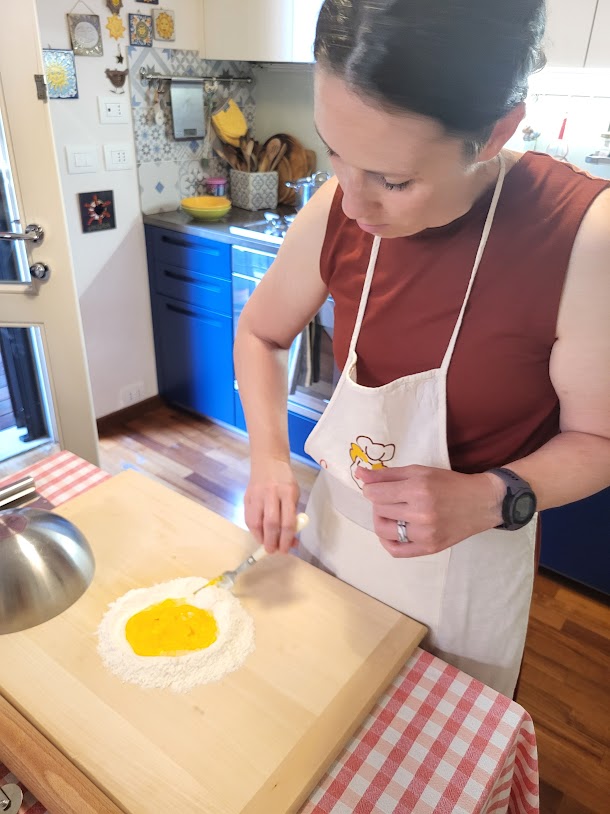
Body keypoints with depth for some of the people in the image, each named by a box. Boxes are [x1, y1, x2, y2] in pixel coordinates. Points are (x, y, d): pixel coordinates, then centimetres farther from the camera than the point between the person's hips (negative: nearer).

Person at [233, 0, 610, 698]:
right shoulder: (335, 214, -15)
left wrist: (490, 498, -32)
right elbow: (261, 334, 1)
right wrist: (268, 455, -13)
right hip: (335, 528, 4)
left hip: (467, 558, -3)